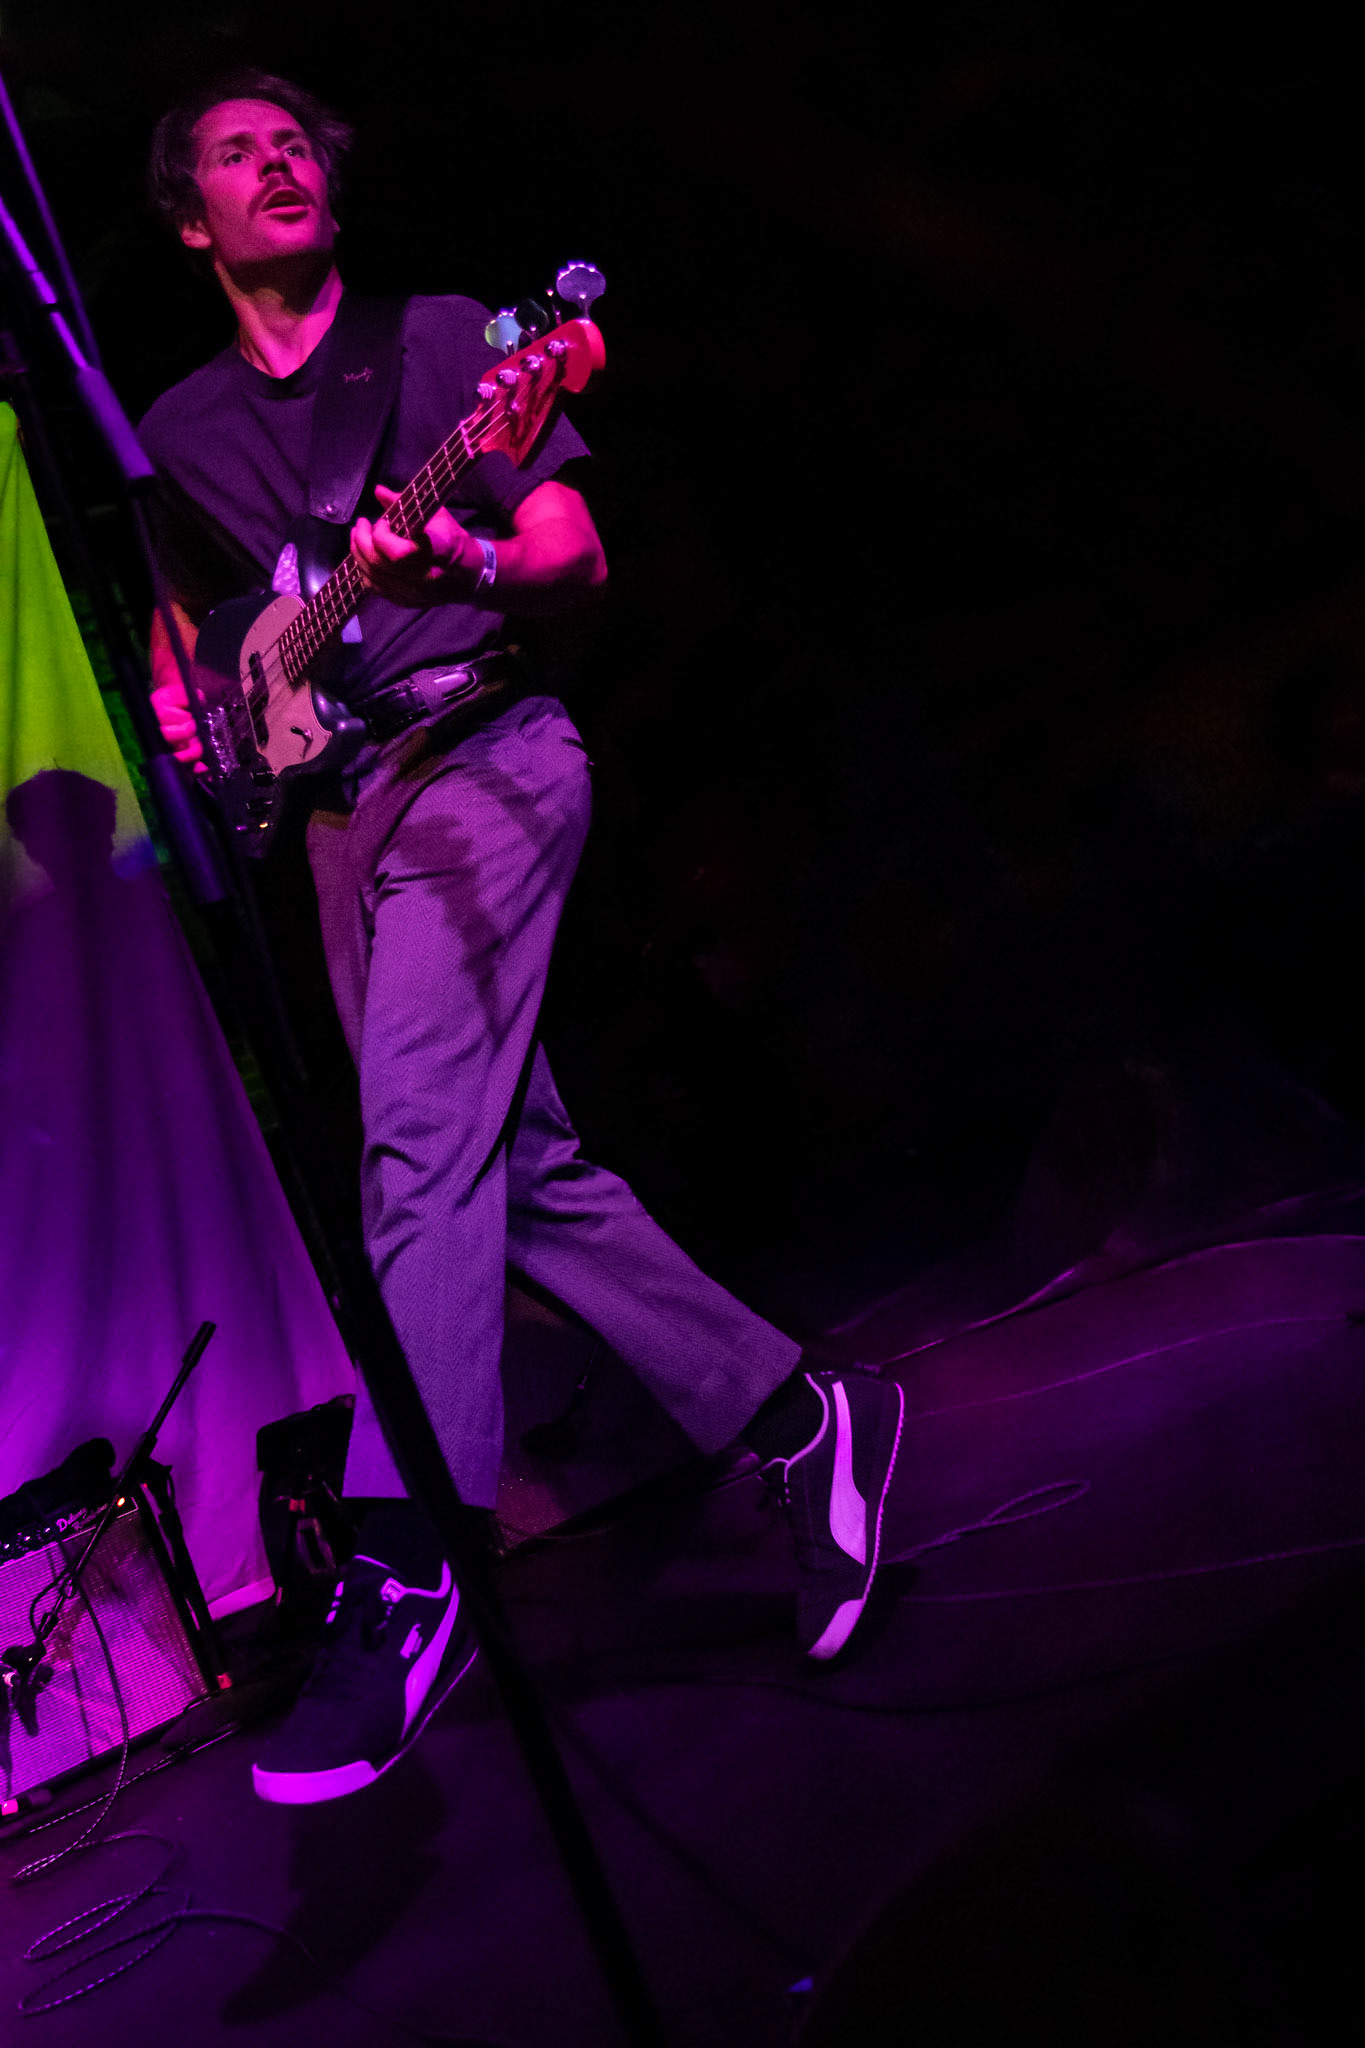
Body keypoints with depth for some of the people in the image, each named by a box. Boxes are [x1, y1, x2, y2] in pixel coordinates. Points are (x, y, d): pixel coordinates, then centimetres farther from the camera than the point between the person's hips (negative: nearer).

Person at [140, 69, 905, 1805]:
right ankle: (797, 1418, 11)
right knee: (529, 1171, 1)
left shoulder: (443, 342, 8)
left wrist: (465, 572, -22)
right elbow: (186, 620, 26)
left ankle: (406, 1571, -16)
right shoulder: (181, 429, 20)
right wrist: (184, 703, 2)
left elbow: (579, 563, 0)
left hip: (480, 755, -5)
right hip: (340, 811, 6)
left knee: (420, 1141, -20)